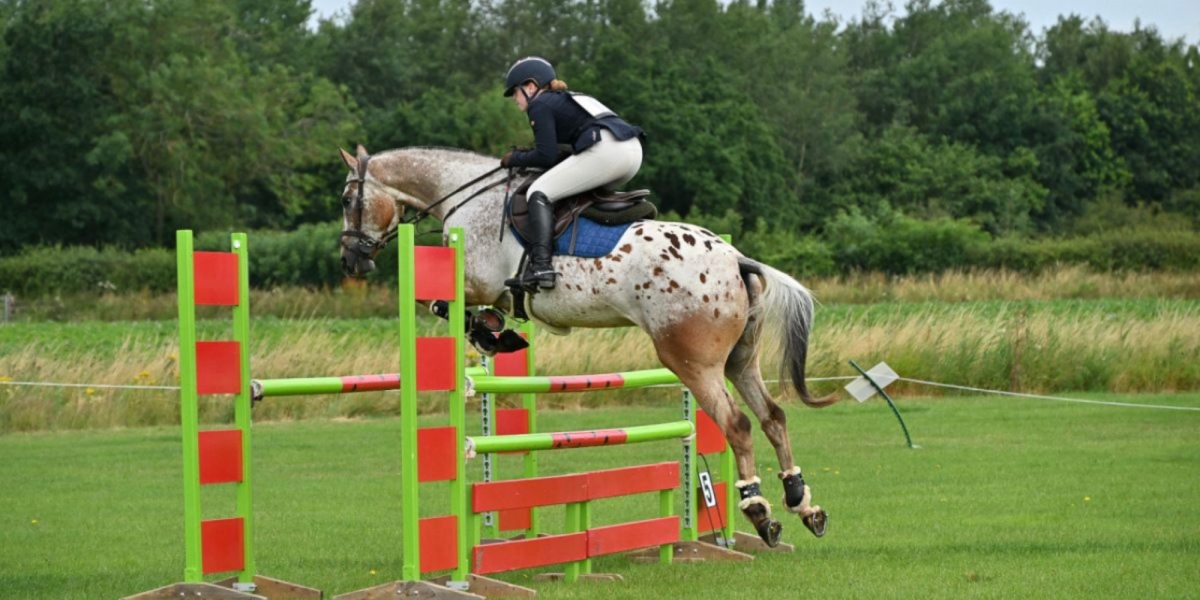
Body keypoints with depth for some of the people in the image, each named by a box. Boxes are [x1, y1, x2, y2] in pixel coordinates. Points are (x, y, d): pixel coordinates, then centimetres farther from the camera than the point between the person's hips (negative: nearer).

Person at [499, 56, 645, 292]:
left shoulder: (540, 105, 8)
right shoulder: (567, 100, 34)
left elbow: (546, 156, -1)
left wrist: (515, 159, 15)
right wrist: (523, 154, 30)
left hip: (605, 151, -9)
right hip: (633, 150, 9)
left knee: (540, 192, -4)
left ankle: (540, 265, -19)